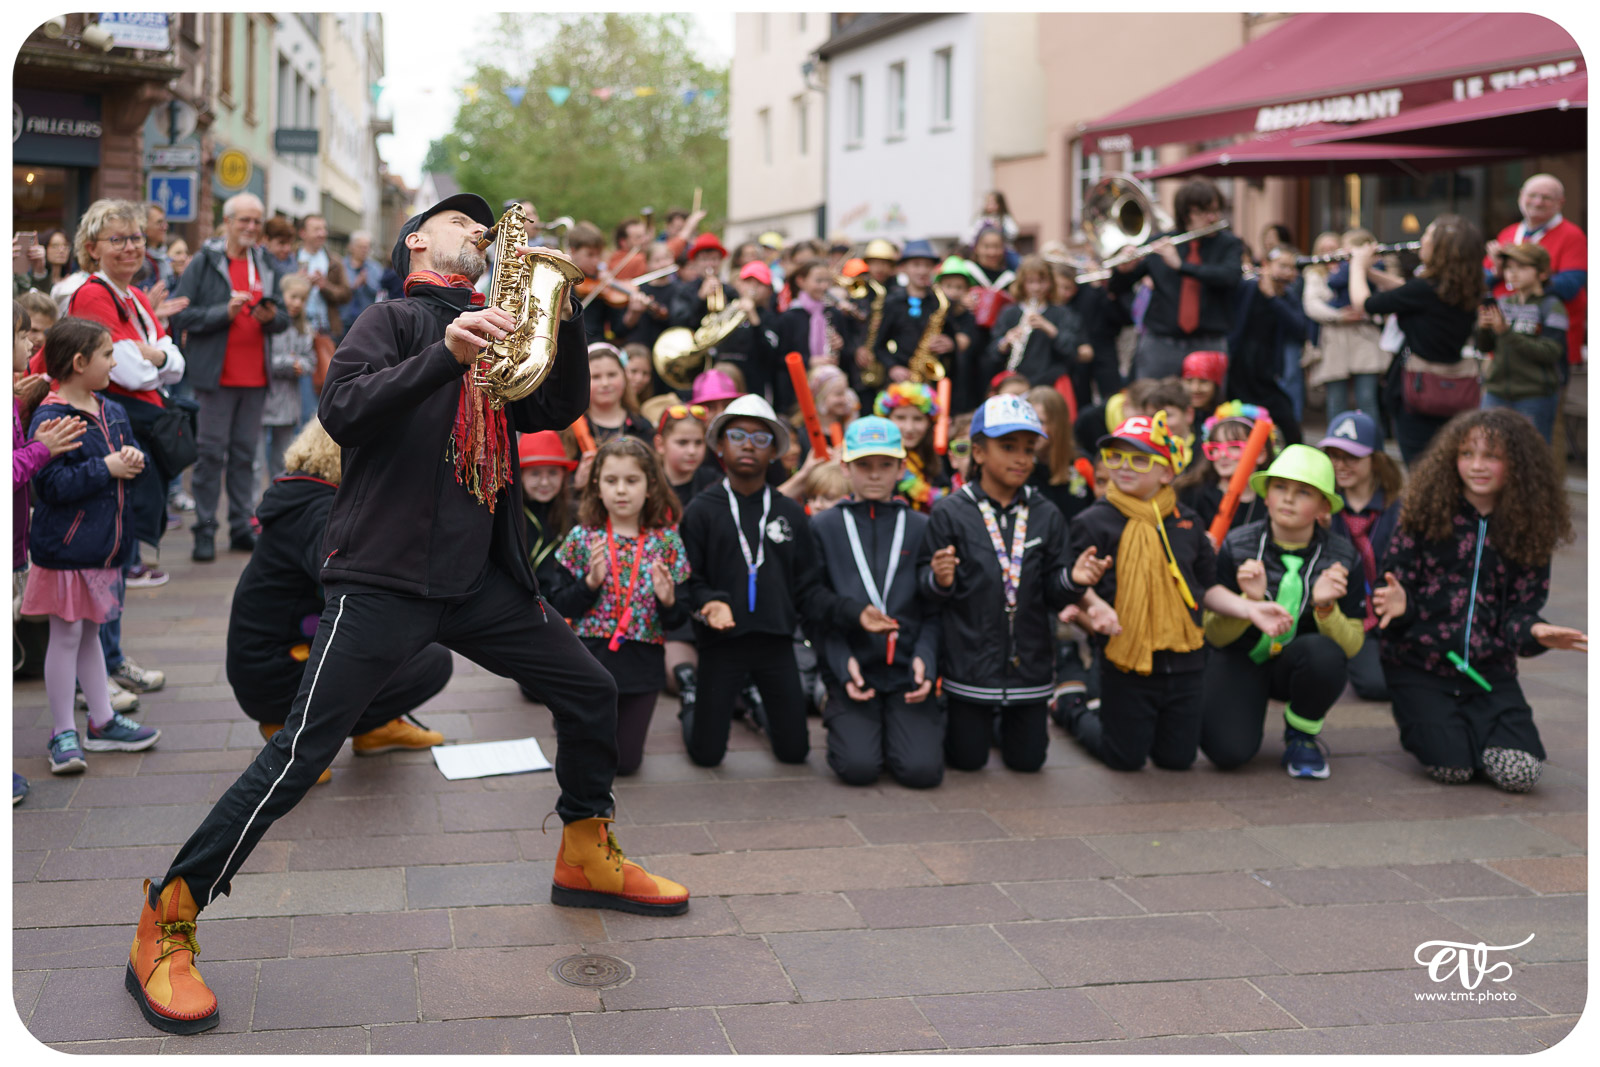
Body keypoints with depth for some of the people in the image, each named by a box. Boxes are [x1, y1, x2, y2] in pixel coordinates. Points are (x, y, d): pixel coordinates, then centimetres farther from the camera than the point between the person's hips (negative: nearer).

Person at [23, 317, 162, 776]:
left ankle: (102, 722, 27)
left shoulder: (112, 412, 9)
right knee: (66, 635, 0)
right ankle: (63, 734, 10)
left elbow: (130, 451, 18)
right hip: (66, 547, -8)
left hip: (105, 546, 8)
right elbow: (54, 485, -24)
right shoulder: (49, 419, -17)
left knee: (89, 632, 19)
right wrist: (107, 469, -22)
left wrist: (134, 458, -5)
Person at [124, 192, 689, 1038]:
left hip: (478, 577, 7)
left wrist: (564, 314, -2)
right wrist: (446, 353, -29)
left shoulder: (493, 334, 20)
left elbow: (563, 408, 12)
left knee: (590, 692, 9)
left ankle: (587, 858, 30)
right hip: (383, 578, -7)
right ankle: (164, 928, -1)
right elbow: (341, 411, -15)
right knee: (300, 755, -11)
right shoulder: (395, 319, 1)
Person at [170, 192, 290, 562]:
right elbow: (181, 316, -8)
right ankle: (204, 531, 4)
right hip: (217, 375, -5)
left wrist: (271, 317, -9)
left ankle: (242, 528, 17)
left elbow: (284, 319, 13)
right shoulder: (204, 263, -1)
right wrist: (225, 312, -18)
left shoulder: (264, 265, 14)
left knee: (245, 453, 10)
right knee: (211, 452, -2)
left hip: (256, 377, 5)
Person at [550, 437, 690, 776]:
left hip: (643, 667, 1)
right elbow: (561, 605, -4)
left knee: (625, 761, 7)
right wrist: (591, 582, -21)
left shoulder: (666, 541, -4)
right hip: (591, 660, -1)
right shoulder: (581, 538, -4)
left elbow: (679, 620, -1)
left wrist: (668, 601, -23)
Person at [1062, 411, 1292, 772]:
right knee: (1125, 759, 6)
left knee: (1178, 759, 13)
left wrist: (1250, 609, 0)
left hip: (1184, 662, 4)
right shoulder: (1095, 522, -6)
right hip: (1127, 663, -4)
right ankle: (1078, 715, 34)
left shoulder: (1185, 522, 7)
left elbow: (1207, 588, 13)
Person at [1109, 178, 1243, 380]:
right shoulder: (1159, 243, 4)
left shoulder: (1228, 244, 4)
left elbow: (1229, 277, -17)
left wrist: (1180, 265, -25)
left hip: (1208, 347, 0)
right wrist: (1124, 270, -17)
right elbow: (1117, 289, 6)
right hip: (1160, 346, 1)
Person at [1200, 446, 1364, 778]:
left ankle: (1302, 735, -4)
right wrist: (1250, 601, -30)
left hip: (1298, 665, 1)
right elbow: (1214, 636, -11)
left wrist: (1325, 607, -31)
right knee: (1229, 752, -26)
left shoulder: (1342, 556, -11)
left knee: (1324, 652, -35)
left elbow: (1351, 647, -12)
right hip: (1240, 661, -1)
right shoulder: (1237, 546, -13)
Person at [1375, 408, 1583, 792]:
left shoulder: (1528, 531, 4)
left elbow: (1521, 609, 4)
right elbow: (1395, 586, -1)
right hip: (1420, 667, -2)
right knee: (1452, 766, -19)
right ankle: (1419, 723, 15)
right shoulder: (1427, 514, -3)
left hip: (1490, 671, 2)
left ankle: (1465, 720, 16)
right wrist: (1398, 605, -25)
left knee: (1520, 772, -16)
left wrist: (1534, 631, -20)